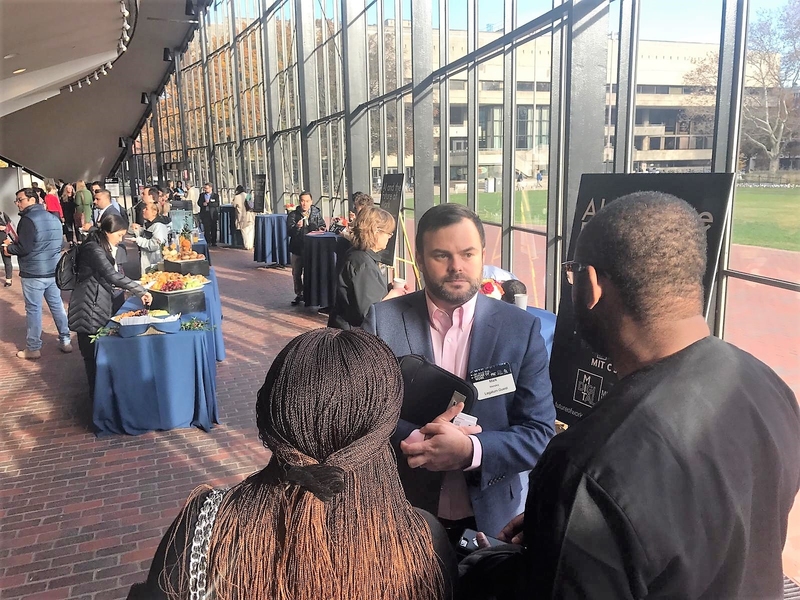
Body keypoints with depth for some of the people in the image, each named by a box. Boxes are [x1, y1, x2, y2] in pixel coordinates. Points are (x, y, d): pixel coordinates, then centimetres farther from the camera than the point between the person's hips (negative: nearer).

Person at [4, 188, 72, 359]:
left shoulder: (28, 219, -15)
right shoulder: (54, 218, 11)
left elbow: (24, 248, -20)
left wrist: (8, 248, 0)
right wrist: (17, 242, 18)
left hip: (33, 273, -7)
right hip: (54, 270, 8)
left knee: (33, 309, 1)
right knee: (57, 305, 14)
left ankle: (33, 348, 9)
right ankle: (65, 341, 20)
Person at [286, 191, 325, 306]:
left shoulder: (317, 213, 1)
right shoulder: (293, 215, -2)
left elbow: (322, 225, 8)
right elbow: (289, 231, -10)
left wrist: (321, 229, -15)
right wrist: (297, 227, -31)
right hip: (297, 248, 1)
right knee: (296, 273, 9)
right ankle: (298, 294, 23)